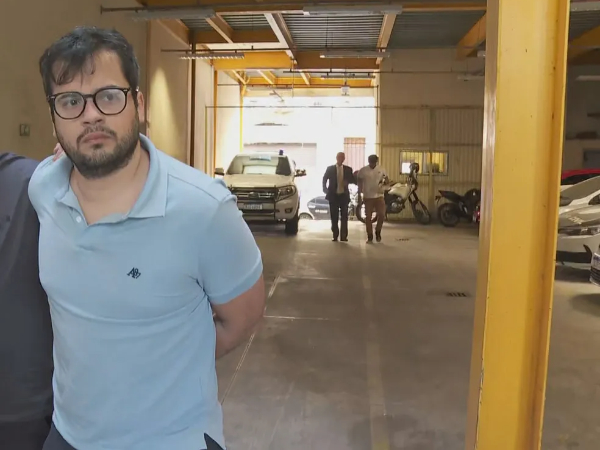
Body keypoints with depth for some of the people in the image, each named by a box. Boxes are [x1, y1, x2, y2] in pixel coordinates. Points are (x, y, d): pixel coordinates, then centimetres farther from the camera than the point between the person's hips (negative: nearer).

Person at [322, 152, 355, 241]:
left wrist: (348, 181, -14)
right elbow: (324, 179, 12)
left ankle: (343, 236, 4)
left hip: (344, 195, 1)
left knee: (344, 216, 1)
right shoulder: (330, 168, 3)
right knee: (334, 217, 3)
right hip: (333, 195, -1)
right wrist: (325, 189, 1)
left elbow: (354, 180, 6)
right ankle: (335, 235, 11)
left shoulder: (348, 169, 5)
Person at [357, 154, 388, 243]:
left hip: (379, 196, 1)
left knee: (381, 215, -9)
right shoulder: (363, 171, -2)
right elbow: (359, 184, 4)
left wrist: (384, 182, -17)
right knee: (368, 217, 1)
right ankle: (369, 236, 11)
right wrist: (359, 196, 1)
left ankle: (378, 232, 15)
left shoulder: (381, 170, 4)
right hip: (367, 197, -1)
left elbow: (388, 181, 7)